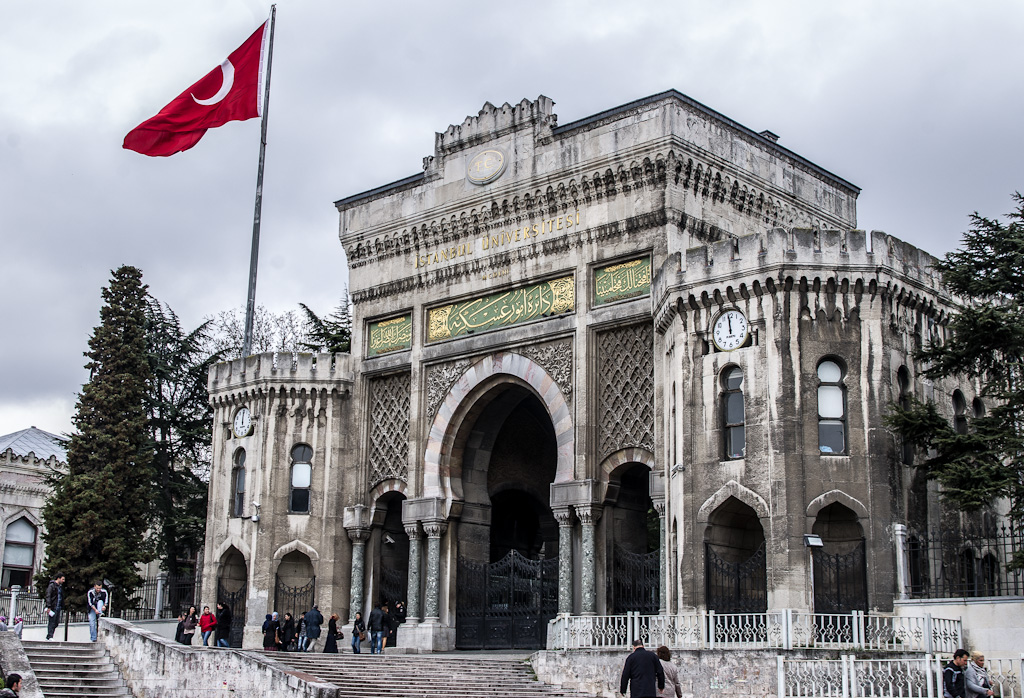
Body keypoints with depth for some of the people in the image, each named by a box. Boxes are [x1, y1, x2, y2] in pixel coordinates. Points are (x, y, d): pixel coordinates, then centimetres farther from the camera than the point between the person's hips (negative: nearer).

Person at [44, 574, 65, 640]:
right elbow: (48, 596, -13)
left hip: (58, 607, 8)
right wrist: (48, 607, -20)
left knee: (56, 622, 6)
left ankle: (49, 636, 13)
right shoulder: (52, 585, -7)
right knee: (52, 622, -8)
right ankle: (50, 637, -5)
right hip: (53, 607, -8)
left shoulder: (60, 586, 18)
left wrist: (62, 607, 16)